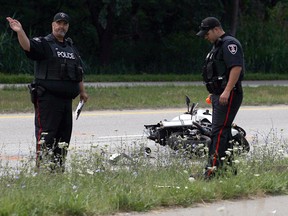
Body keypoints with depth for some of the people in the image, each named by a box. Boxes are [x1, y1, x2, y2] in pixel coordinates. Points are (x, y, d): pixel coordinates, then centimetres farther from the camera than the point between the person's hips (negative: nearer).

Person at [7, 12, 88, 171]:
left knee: (64, 135, 9)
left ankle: (59, 168, 16)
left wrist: (82, 91, 29)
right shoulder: (43, 44, -3)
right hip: (48, 99, -7)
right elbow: (28, 46, -24)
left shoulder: (71, 46, 20)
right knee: (46, 134, -11)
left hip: (66, 98, 7)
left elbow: (78, 71, 29)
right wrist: (20, 32, -41)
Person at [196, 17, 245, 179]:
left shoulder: (230, 44, -11)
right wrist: (213, 93, 25)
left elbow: (236, 68, -22)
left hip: (228, 96, -11)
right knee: (224, 131, 12)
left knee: (219, 131, -15)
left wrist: (227, 91, -28)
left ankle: (213, 169, -20)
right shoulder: (218, 46, 23)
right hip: (219, 96, 11)